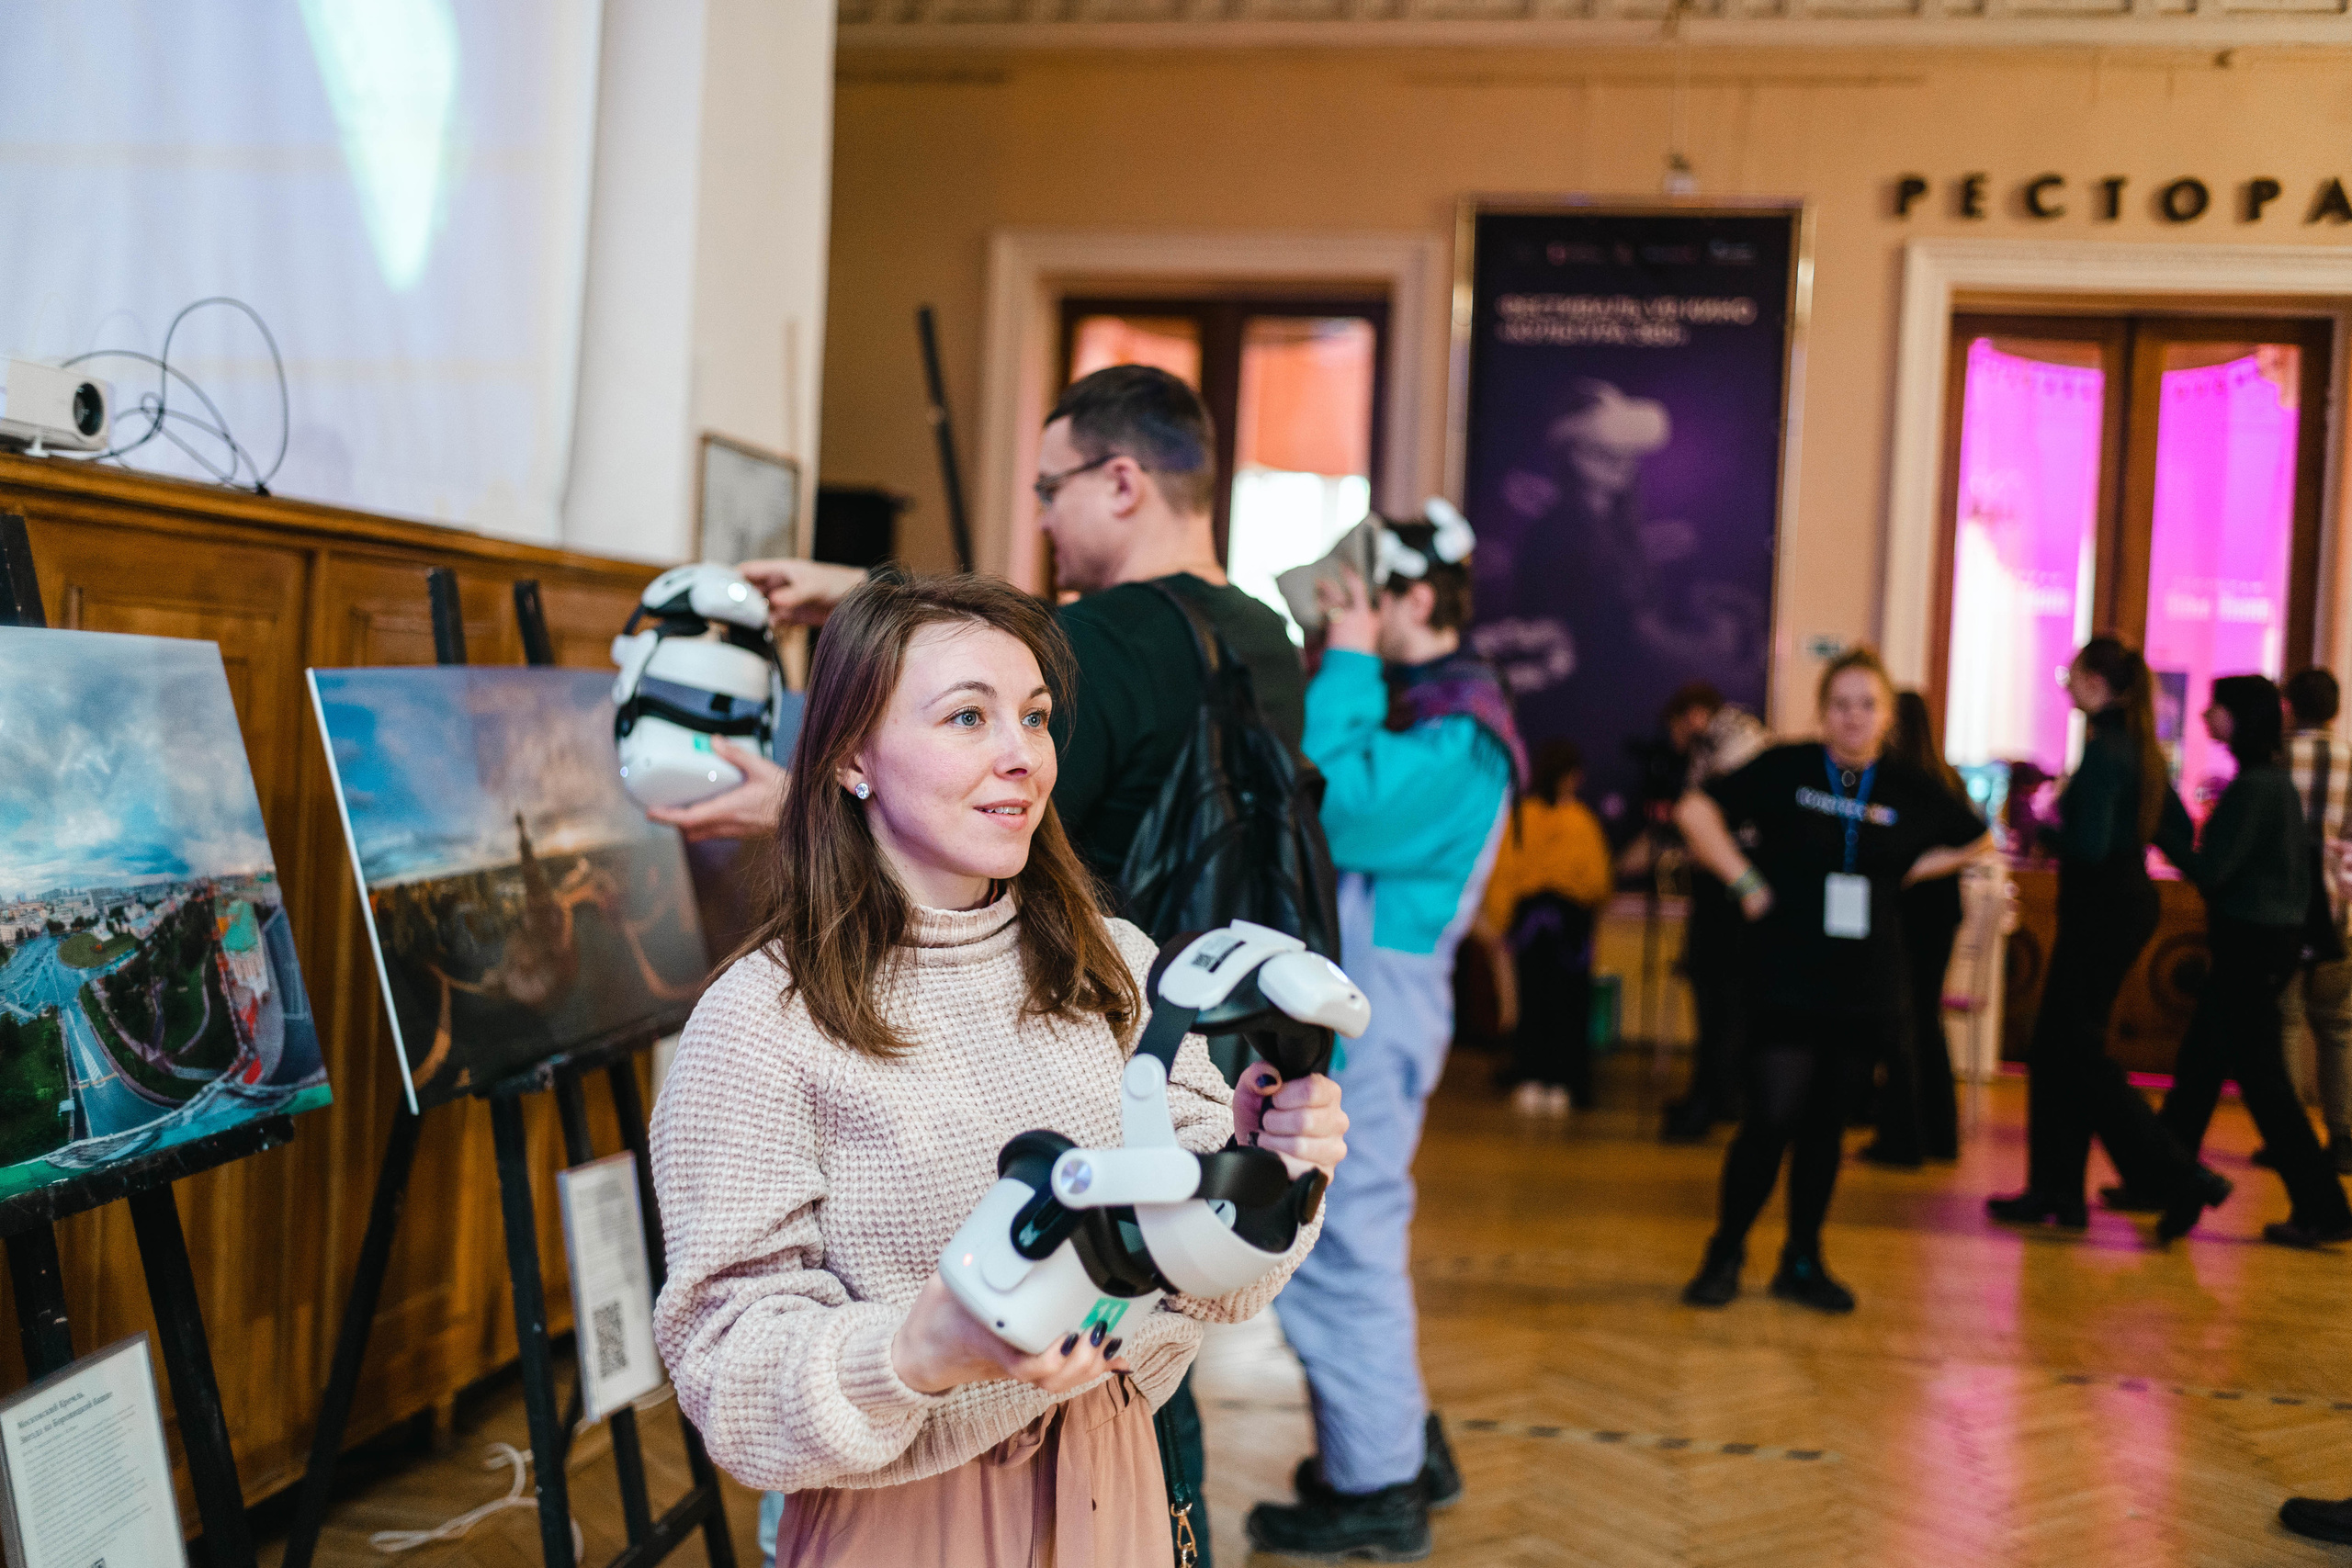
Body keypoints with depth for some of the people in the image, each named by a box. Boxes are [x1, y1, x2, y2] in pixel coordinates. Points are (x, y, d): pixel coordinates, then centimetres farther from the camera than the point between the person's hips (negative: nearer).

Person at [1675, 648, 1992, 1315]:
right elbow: (1696, 809, -4)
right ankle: (1725, 1252, 9)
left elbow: (1975, 840, 19)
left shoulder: (1908, 789, 3)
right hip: (1784, 976, -3)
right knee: (1773, 1116, -9)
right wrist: (1744, 881, -8)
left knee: (1825, 1121, 10)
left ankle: (1803, 1261, 22)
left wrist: (1908, 871, 7)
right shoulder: (1785, 769, -5)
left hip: (1862, 982, 3)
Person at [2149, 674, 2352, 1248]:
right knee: (2198, 1064, 15)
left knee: (2259, 1077, -4)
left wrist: (2161, 826, -12)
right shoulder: (2274, 780, 12)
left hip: (2253, 944, -10)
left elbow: (2210, 870, -18)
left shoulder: (2253, 786, -18)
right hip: (2269, 939, 10)